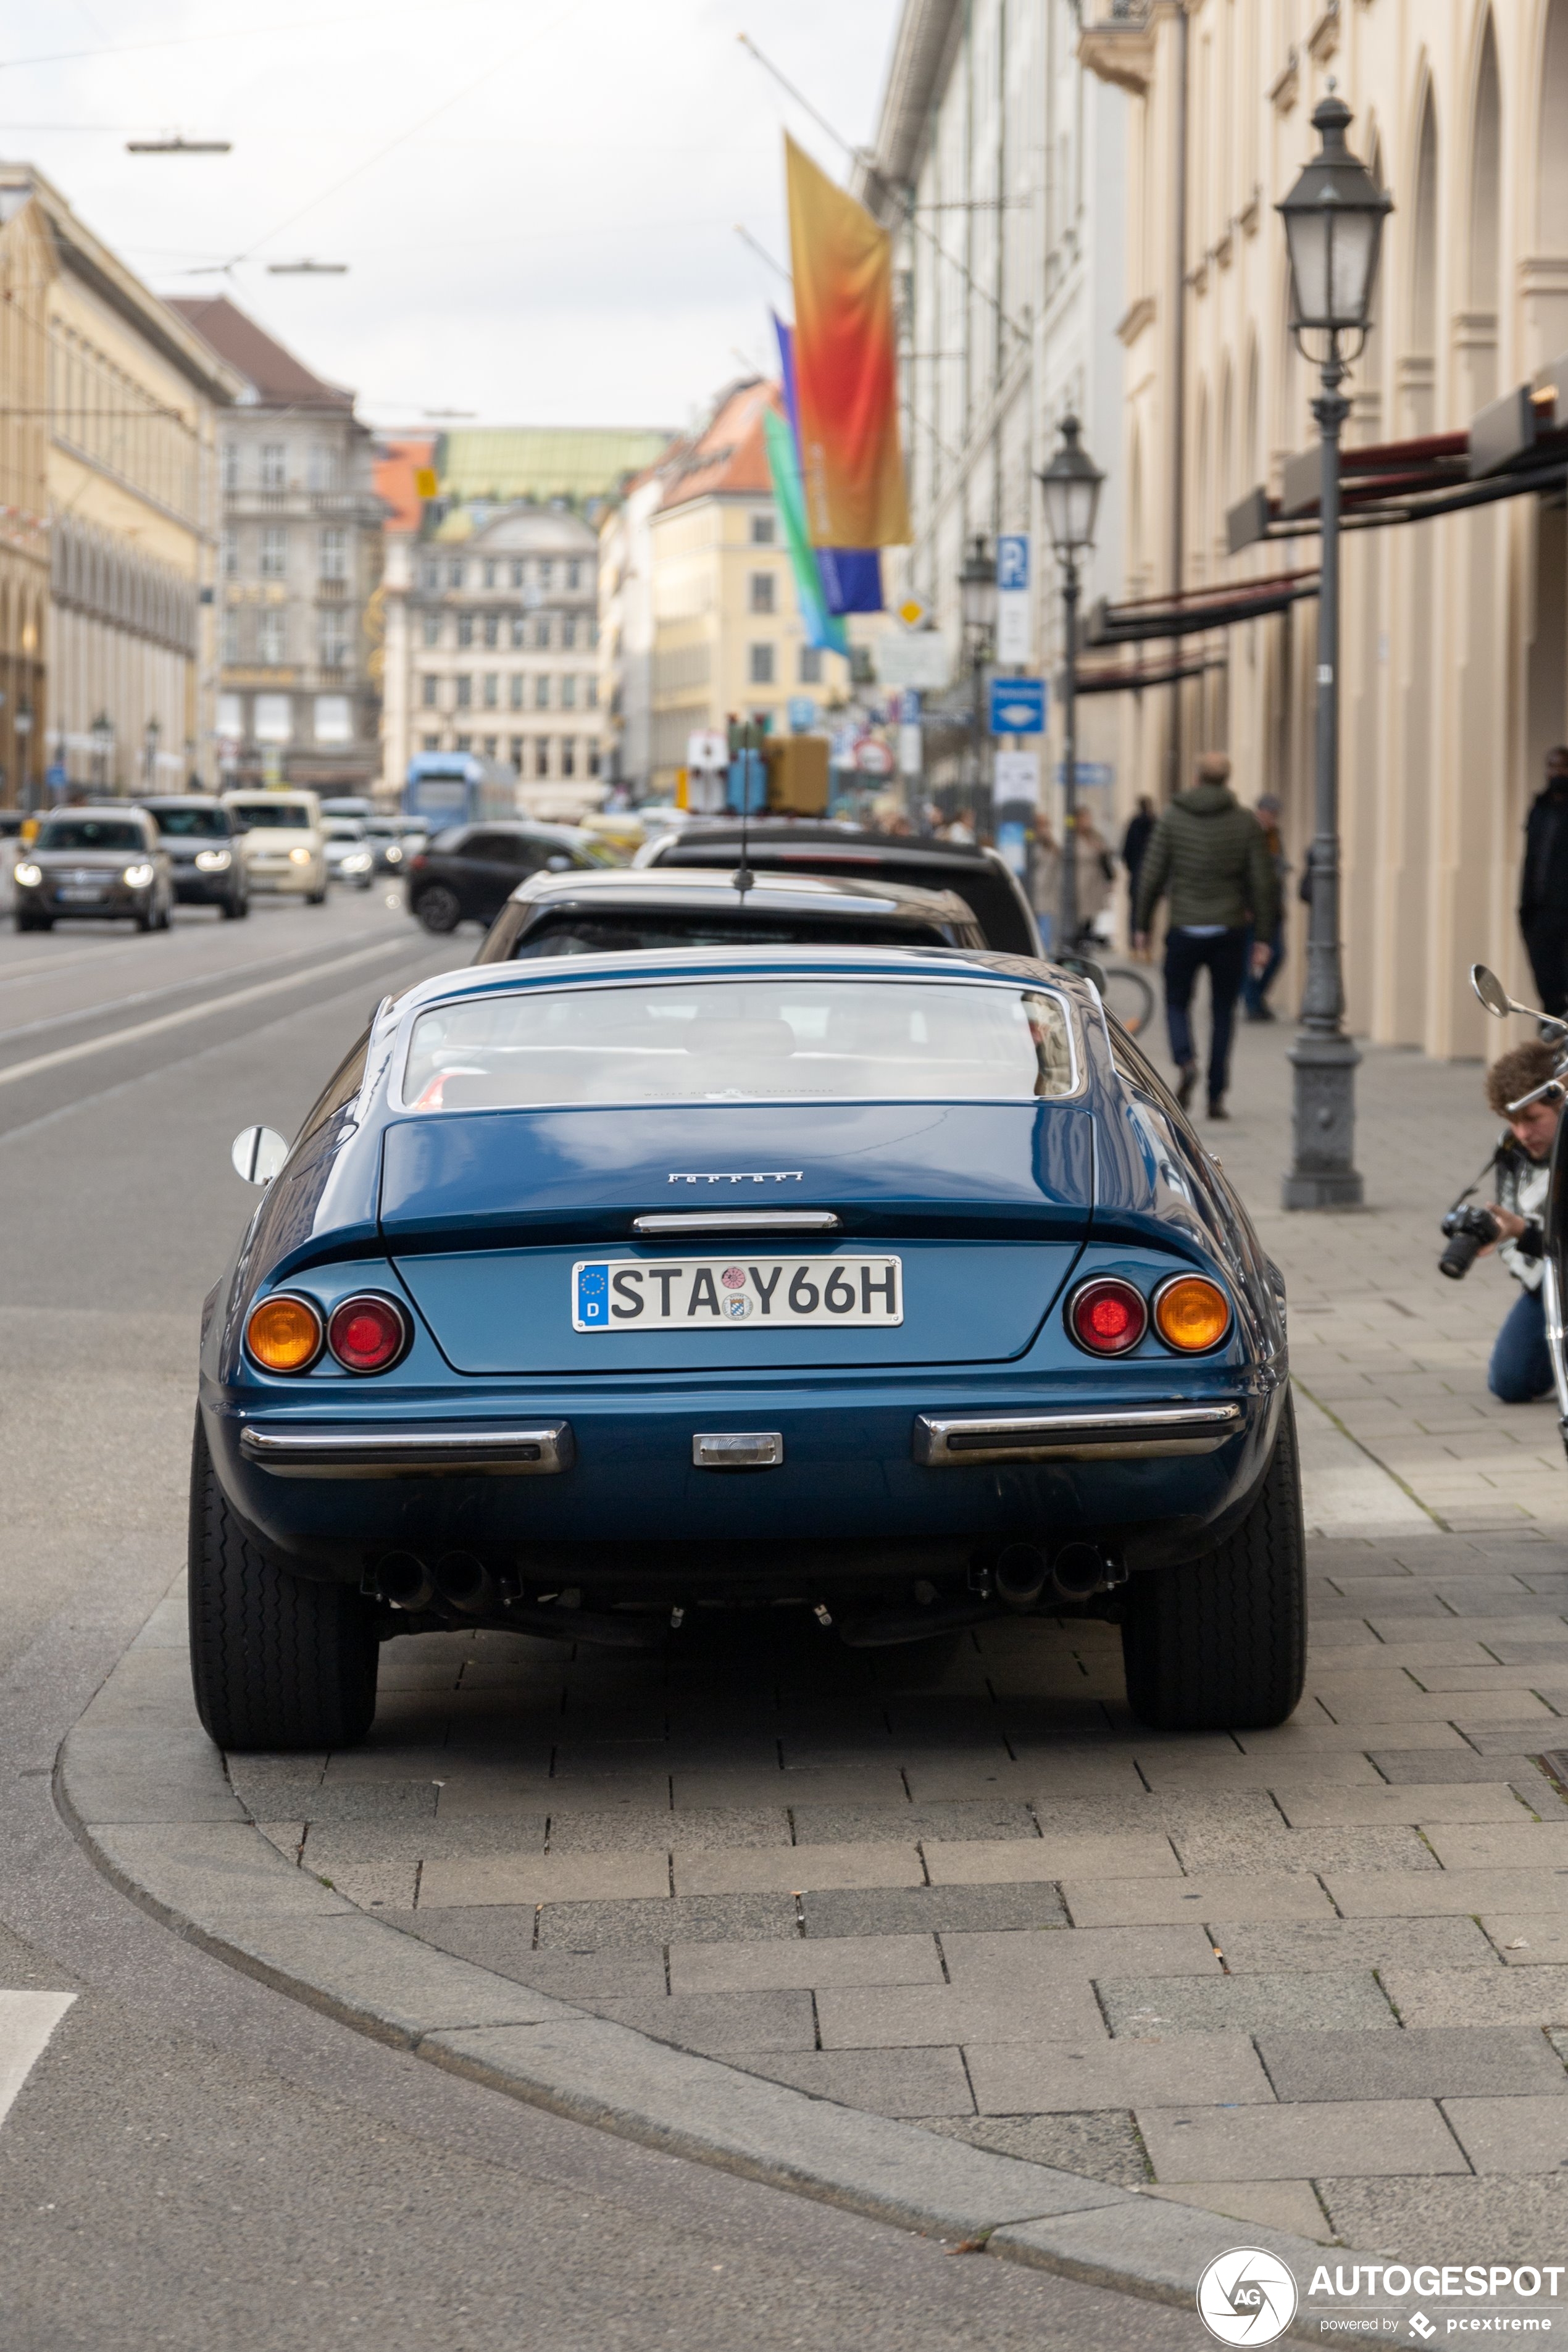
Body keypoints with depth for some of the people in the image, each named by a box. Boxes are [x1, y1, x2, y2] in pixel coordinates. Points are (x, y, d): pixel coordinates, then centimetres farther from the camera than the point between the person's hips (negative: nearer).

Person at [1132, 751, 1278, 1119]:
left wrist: (1141, 926, 7)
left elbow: (1152, 875, -3)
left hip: (1184, 930, 0)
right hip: (1229, 932, 0)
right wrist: (1263, 938, 3)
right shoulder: (1245, 822, -1)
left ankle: (1185, 1061, -13)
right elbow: (1262, 882, -3)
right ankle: (1216, 1096, 6)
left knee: (1177, 1003, 15)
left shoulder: (1173, 816, -2)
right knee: (1223, 1012, 10)